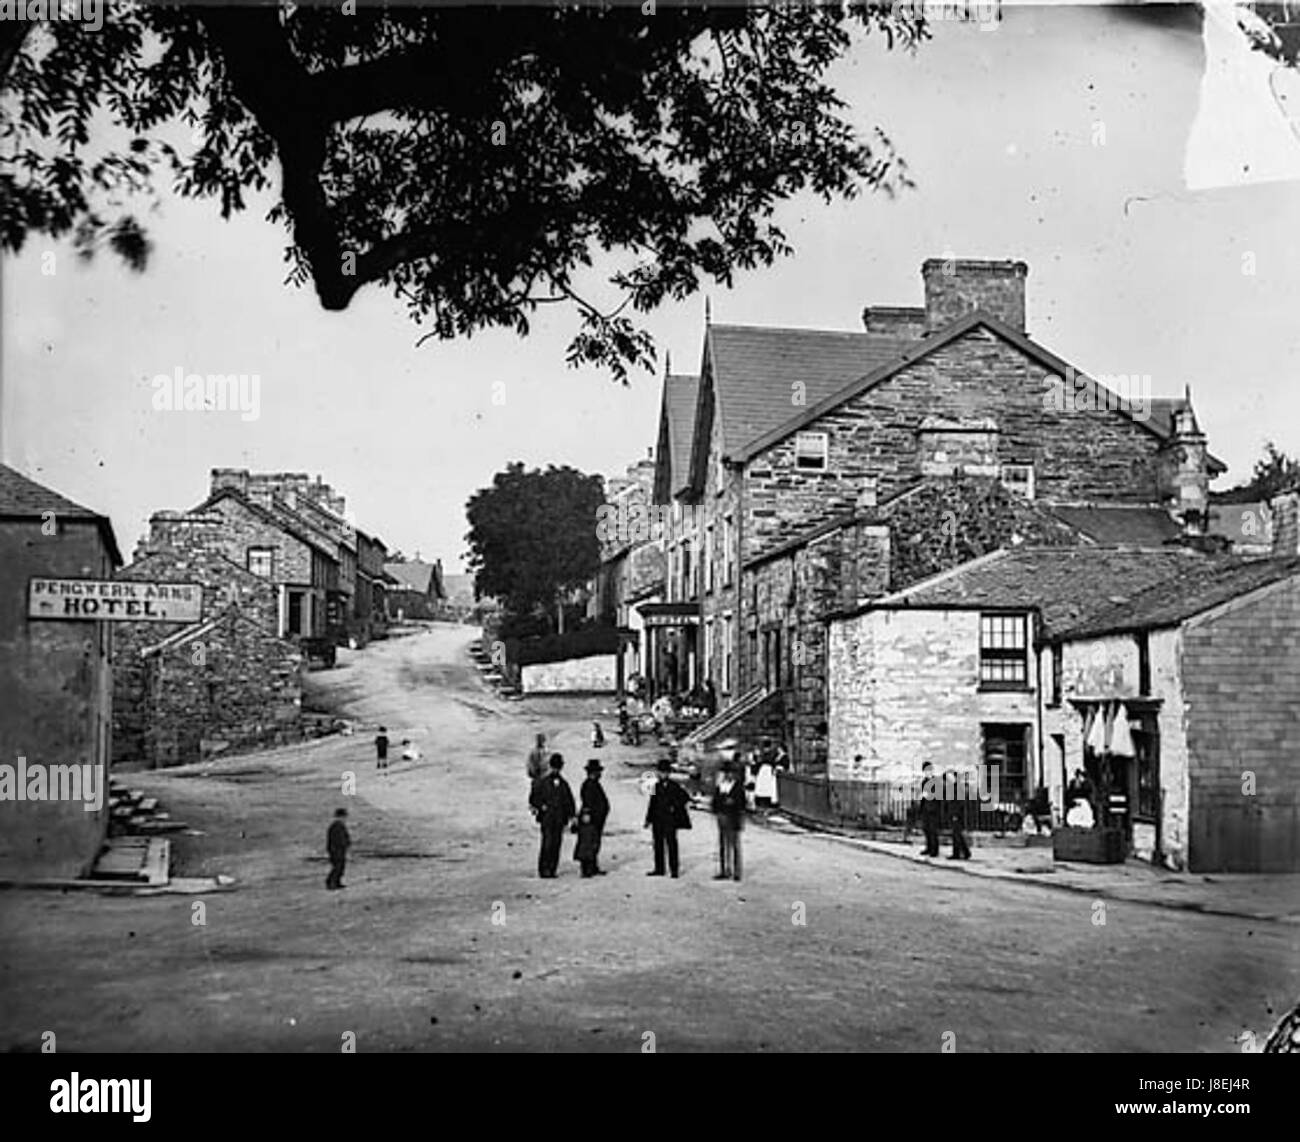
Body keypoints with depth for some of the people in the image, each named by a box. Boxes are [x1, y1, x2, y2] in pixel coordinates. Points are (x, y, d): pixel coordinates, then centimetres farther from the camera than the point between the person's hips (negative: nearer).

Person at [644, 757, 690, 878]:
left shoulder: (674, 786, -2)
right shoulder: (656, 786, 11)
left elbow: (684, 797, -7)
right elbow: (652, 803, 13)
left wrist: (674, 807, -14)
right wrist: (648, 819, 11)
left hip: (670, 820, -5)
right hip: (657, 820, 5)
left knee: (671, 844, -3)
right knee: (658, 844, 7)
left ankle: (674, 869, 1)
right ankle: (659, 869, 14)